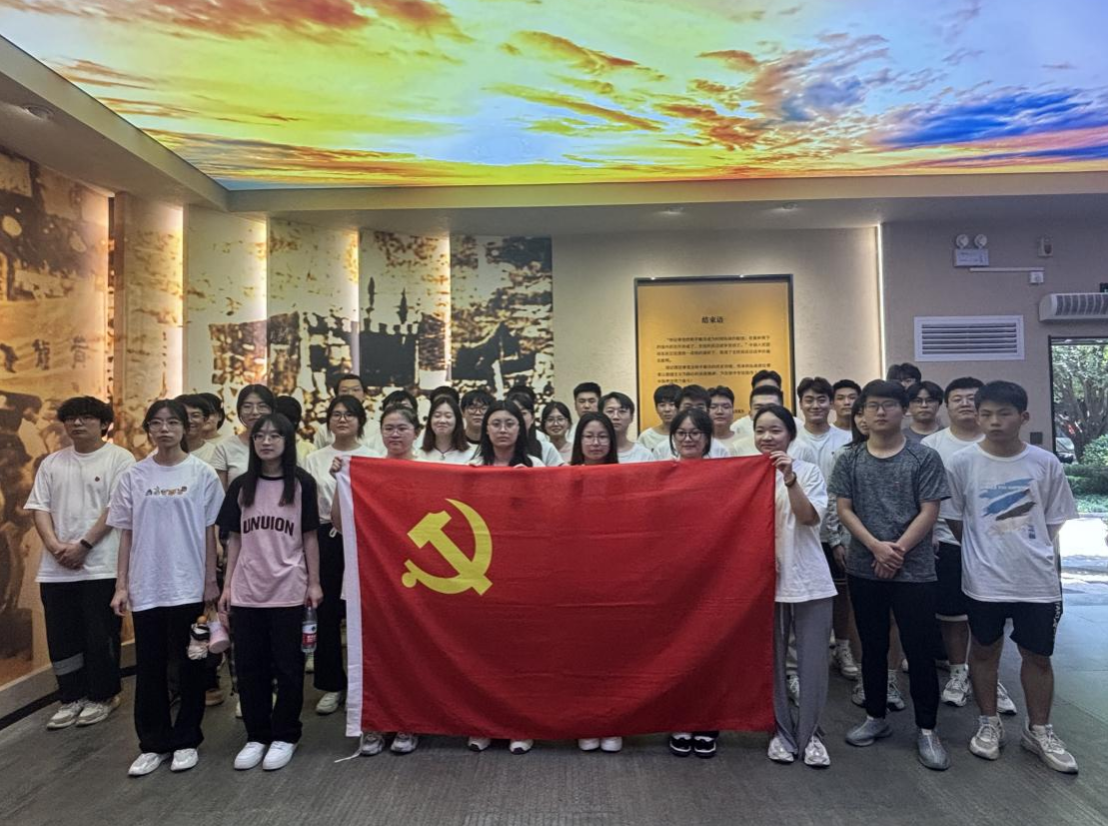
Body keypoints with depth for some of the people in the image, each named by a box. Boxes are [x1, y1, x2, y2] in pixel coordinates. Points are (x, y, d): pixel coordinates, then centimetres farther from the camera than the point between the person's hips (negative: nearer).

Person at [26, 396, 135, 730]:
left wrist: (83, 546, -15)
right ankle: (70, 698, 25)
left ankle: (101, 697, 19)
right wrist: (54, 545, -8)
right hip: (56, 569, 5)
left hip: (101, 566, -5)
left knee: (100, 637, 3)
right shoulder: (52, 463, 13)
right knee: (61, 638, 11)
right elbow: (39, 508, 8)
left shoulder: (119, 458, -4)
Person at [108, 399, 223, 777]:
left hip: (188, 585, -2)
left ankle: (186, 740, 21)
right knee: (149, 667, 9)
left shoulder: (202, 473, -3)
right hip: (145, 587, 2)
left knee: (189, 664, 7)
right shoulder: (133, 476, 3)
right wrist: (121, 585, 2)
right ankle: (153, 744, 23)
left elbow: (208, 531, 0)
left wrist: (211, 580, -2)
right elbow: (127, 534, 6)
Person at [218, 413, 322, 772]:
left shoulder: (301, 483, -2)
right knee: (249, 666, 9)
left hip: (288, 590, -3)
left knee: (287, 665, 5)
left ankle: (285, 736, 20)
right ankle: (256, 736, 24)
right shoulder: (241, 485, 6)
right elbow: (235, 539, 9)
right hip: (246, 590, 3)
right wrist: (227, 585, 6)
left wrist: (314, 583, -3)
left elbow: (310, 537, 0)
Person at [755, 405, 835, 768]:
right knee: (772, 662, 8)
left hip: (808, 579, 0)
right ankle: (781, 732, 24)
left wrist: (790, 478, -24)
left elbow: (809, 517, -14)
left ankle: (810, 734, 21)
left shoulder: (809, 471, 0)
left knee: (813, 662, 5)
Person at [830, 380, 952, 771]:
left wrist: (897, 550, -13)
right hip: (864, 569, 2)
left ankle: (927, 729, 17)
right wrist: (876, 546, -13)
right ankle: (875, 717, 28)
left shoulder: (924, 458, -1)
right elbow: (844, 510, 0)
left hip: (914, 570, -2)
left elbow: (928, 513, -5)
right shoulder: (849, 461, 5)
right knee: (872, 647, 13)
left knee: (920, 650, 2)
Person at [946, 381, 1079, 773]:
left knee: (1038, 655, 13)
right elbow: (955, 520, 3)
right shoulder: (962, 463, -8)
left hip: (1037, 580, 1)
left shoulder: (1046, 463, -3)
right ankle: (989, 724, 31)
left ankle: (1039, 730, 32)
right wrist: (983, 552, 6)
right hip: (984, 580, -1)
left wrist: (1052, 574, 7)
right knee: (984, 650, 12)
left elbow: (1055, 524, 6)